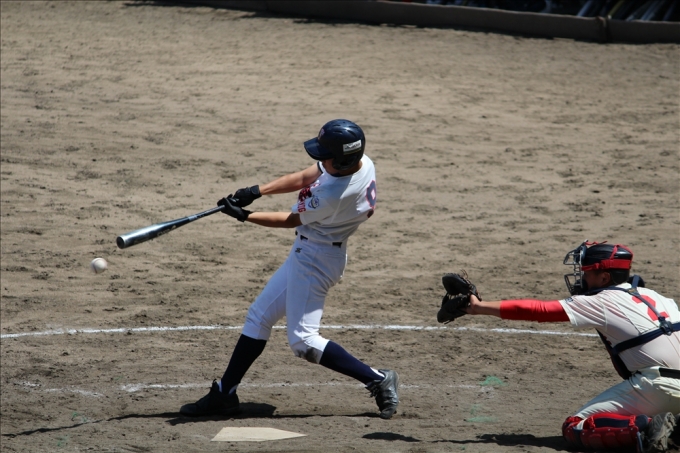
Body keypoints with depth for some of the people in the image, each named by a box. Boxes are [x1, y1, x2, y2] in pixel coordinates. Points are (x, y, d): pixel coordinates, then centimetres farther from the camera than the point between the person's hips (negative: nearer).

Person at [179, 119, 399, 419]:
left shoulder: (332, 194, -31)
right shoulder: (360, 163, -6)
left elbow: (291, 221, -14)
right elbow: (303, 179, 5)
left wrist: (244, 216, -5)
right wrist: (257, 191, -3)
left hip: (315, 258, -10)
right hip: (307, 255, 10)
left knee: (302, 341, -10)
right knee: (259, 316, 14)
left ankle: (378, 380, -4)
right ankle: (224, 394, 21)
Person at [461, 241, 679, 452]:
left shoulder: (601, 302, -1)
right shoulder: (652, 295, 19)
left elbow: (538, 310, 0)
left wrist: (479, 307, 4)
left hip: (658, 385, -8)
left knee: (574, 428, -3)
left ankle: (647, 428, -21)